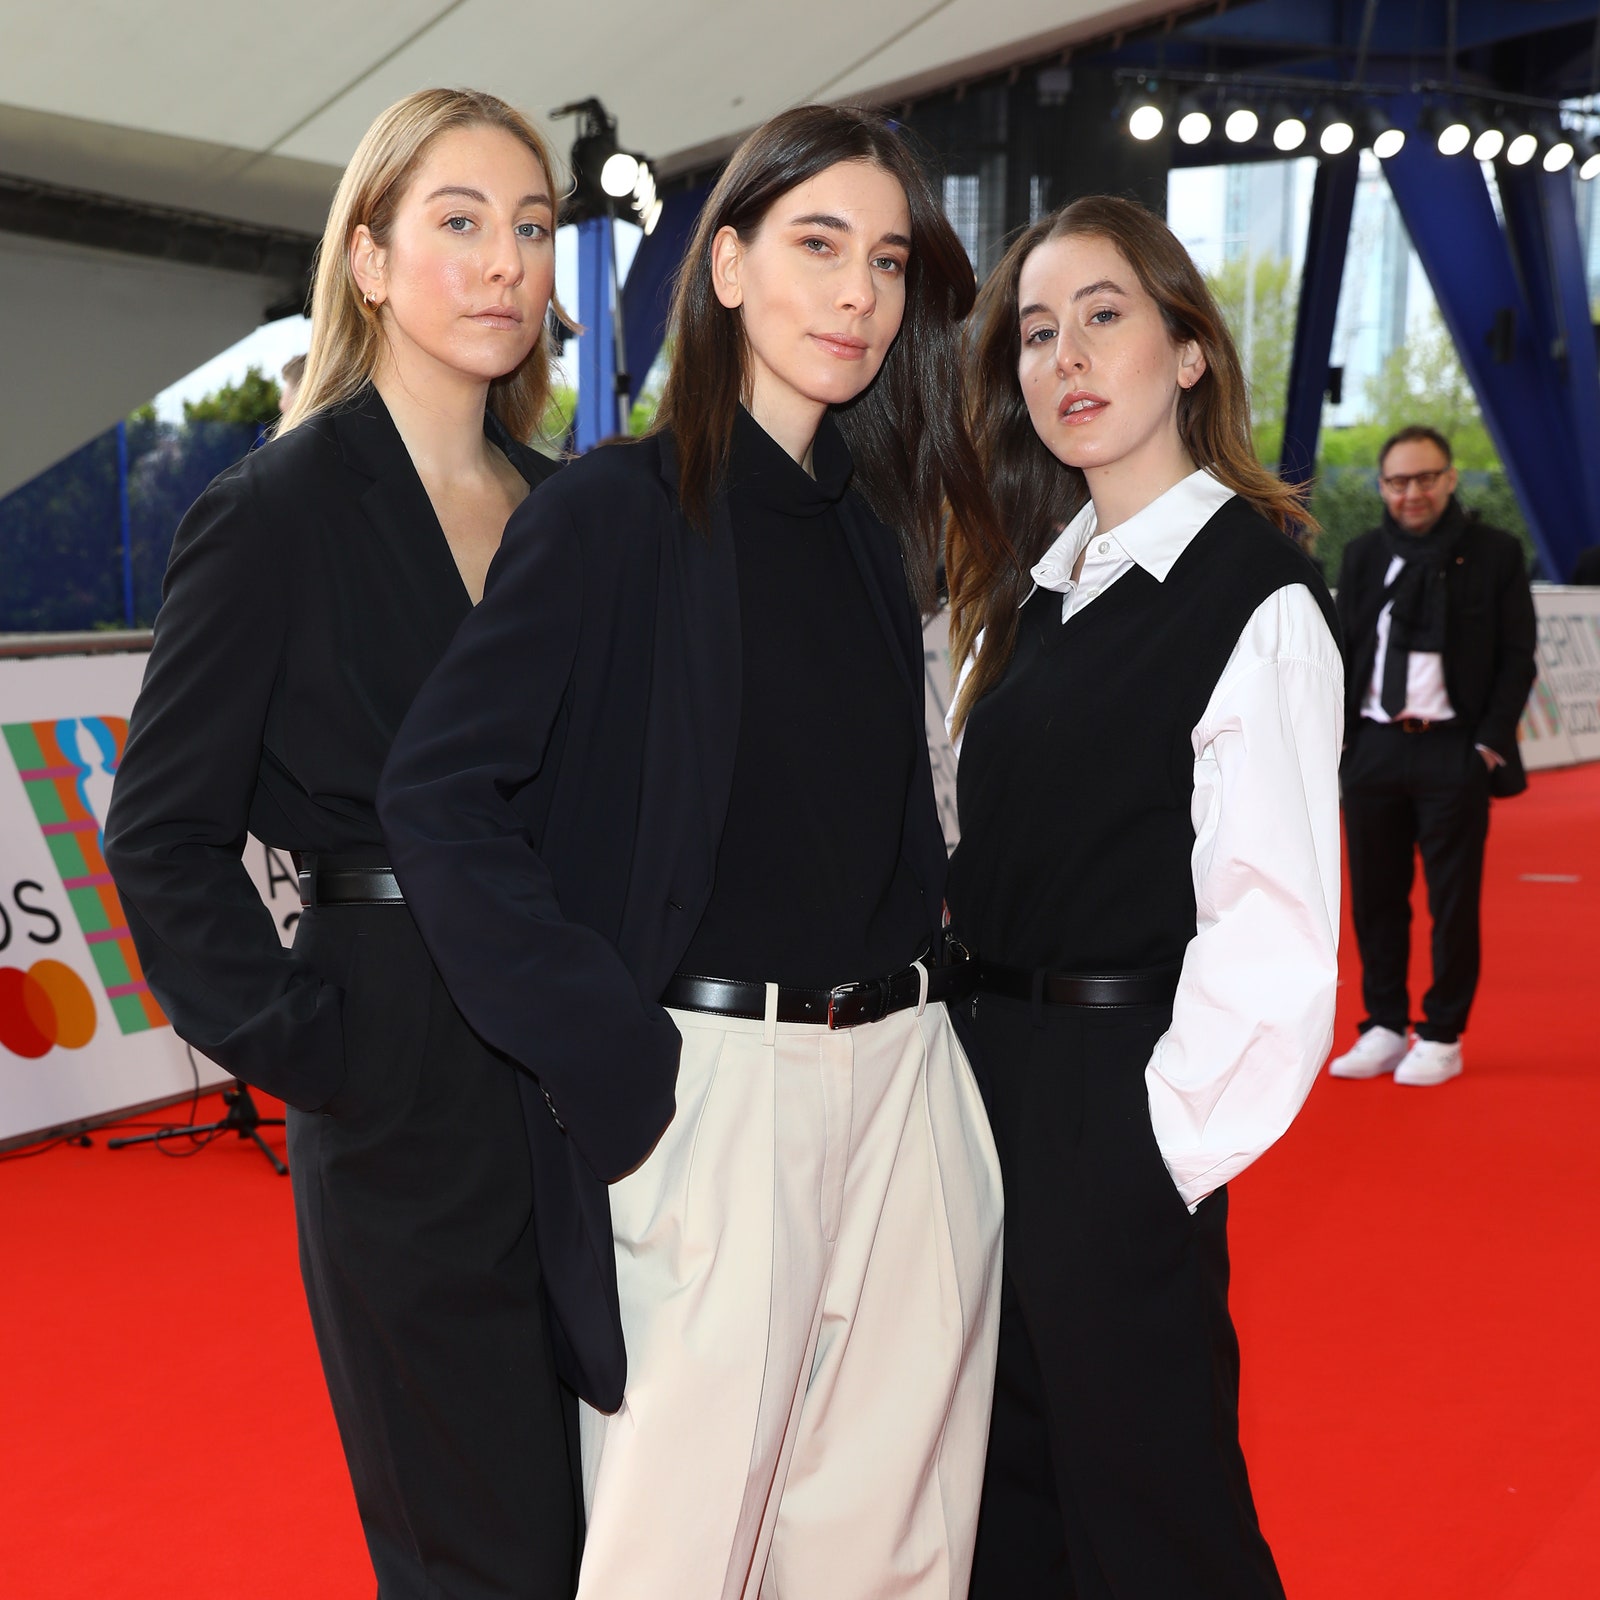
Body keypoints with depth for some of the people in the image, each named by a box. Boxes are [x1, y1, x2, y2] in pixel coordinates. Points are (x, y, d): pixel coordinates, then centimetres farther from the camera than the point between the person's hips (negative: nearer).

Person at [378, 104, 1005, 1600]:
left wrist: (924, 970, 6)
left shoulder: (870, 523, 11)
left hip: (905, 1080, 6)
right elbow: (439, 794, -13)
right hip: (710, 1084, -6)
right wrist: (613, 1066, -15)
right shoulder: (616, 508, -7)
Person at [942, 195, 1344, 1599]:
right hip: (985, 1078, 8)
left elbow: (1271, 932, -18)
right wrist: (964, 1043, 8)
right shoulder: (1030, 589, 11)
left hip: (1122, 1116, -7)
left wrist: (1170, 1145, -14)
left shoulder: (1256, 597, -14)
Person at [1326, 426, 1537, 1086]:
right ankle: (1385, 1028, 20)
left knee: (1452, 901, 2)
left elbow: (1517, 656, -1)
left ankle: (1442, 1038, 13)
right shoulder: (1362, 556, 10)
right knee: (1375, 898, 8)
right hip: (1373, 749, 4)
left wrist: (1490, 741, -8)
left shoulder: (1494, 553, 0)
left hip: (1454, 752, -3)